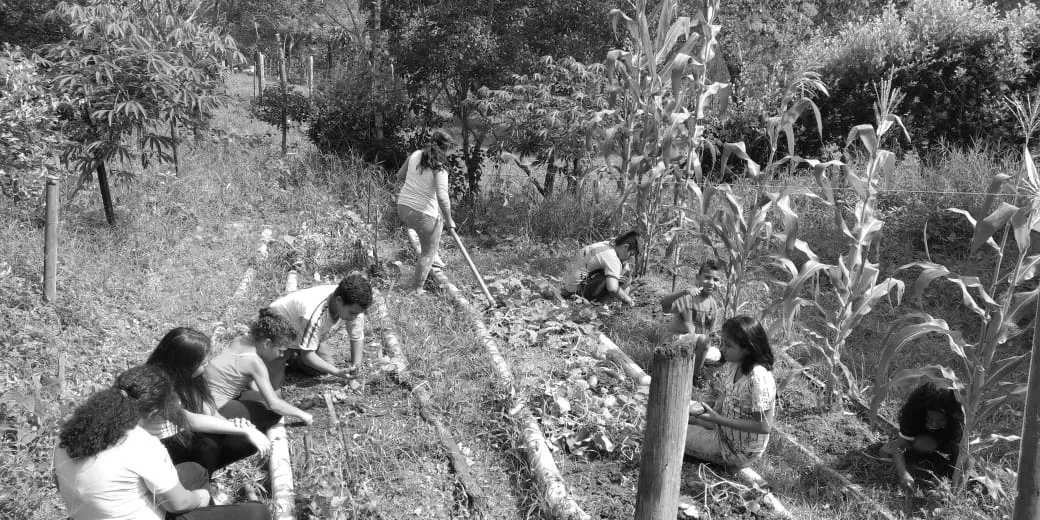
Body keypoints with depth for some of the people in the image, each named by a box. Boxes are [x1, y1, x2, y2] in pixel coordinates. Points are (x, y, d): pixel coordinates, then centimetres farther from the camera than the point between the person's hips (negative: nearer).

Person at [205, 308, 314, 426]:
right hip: (214, 407, -10)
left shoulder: (242, 339, -1)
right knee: (274, 413, -15)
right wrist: (301, 414, -12)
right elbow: (273, 404, -23)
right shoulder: (255, 362, -23)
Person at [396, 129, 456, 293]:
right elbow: (442, 198, -25)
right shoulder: (439, 167, -17)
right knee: (428, 252, 14)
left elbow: (400, 176, 16)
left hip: (403, 208, 7)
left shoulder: (415, 155, 1)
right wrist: (449, 220, -12)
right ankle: (416, 288, 22)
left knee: (438, 220, 35)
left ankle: (434, 259, 39)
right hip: (423, 214, -7)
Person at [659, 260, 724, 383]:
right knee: (704, 339, -31)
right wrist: (683, 292, -49)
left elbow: (710, 331, 15)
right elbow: (663, 304, -39)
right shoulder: (688, 298, -21)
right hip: (677, 338, -8)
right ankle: (695, 376, -16)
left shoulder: (714, 303, 3)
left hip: (697, 343, 8)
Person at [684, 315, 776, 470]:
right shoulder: (732, 365, -6)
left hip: (740, 452, -8)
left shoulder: (758, 377, -31)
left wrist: (718, 419, -28)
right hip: (725, 430, 8)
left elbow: (764, 426, -28)